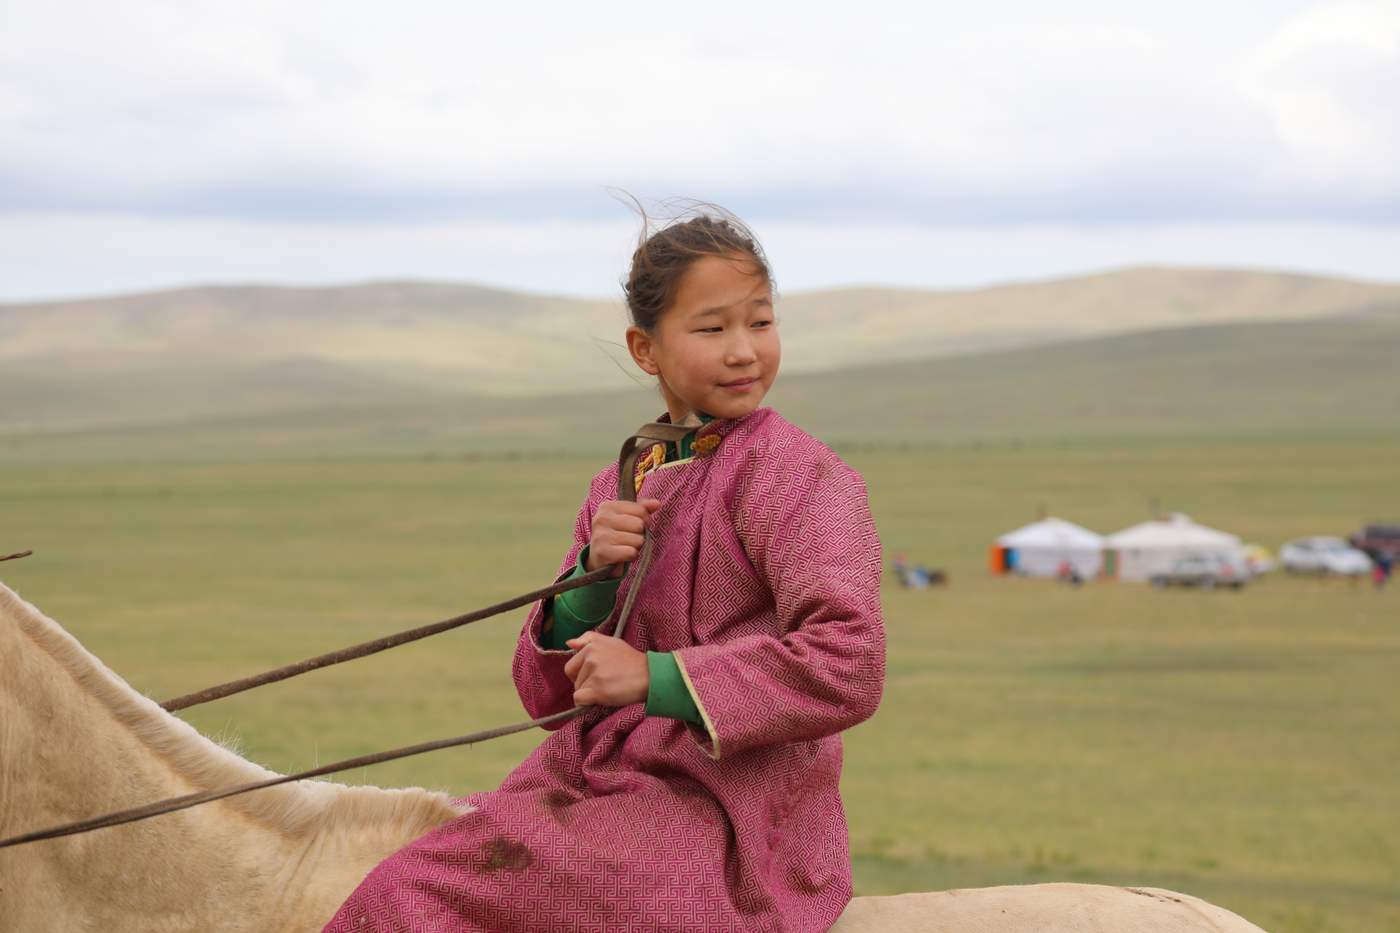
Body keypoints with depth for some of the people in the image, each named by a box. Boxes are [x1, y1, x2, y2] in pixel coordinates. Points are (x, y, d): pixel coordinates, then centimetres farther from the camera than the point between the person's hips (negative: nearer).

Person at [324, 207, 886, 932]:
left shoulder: (792, 472, -7)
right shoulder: (619, 490, 14)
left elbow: (848, 668, -20)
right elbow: (545, 693, 12)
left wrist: (655, 678, -22)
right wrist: (592, 573, -7)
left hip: (719, 815, -7)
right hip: (588, 781, 7)